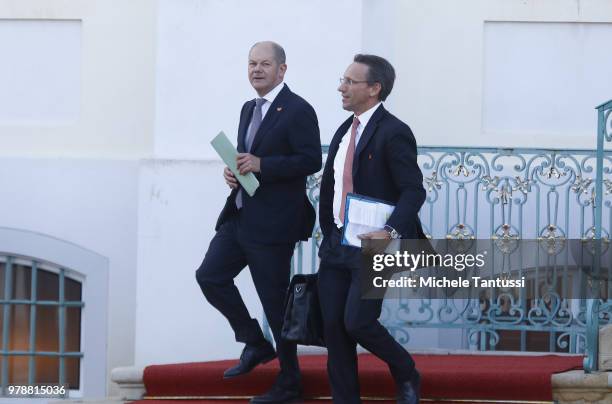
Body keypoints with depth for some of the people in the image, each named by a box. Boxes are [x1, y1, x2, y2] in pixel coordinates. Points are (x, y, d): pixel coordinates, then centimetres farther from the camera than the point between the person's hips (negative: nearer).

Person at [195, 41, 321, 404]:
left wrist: (260, 165, -23)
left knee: (274, 299, -1)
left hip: (273, 222, -8)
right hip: (240, 216, 8)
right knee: (210, 276, 2)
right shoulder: (249, 109, 15)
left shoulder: (298, 110, -11)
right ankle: (255, 343, 18)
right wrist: (234, 171, 1)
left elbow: (311, 160, -17)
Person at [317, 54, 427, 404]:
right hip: (337, 245, 8)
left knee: (357, 323, -14)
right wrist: (329, 235, 16)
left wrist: (391, 232, -28)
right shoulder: (344, 131, 14)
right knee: (333, 326, 4)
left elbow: (414, 191, -16)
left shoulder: (393, 133, -11)